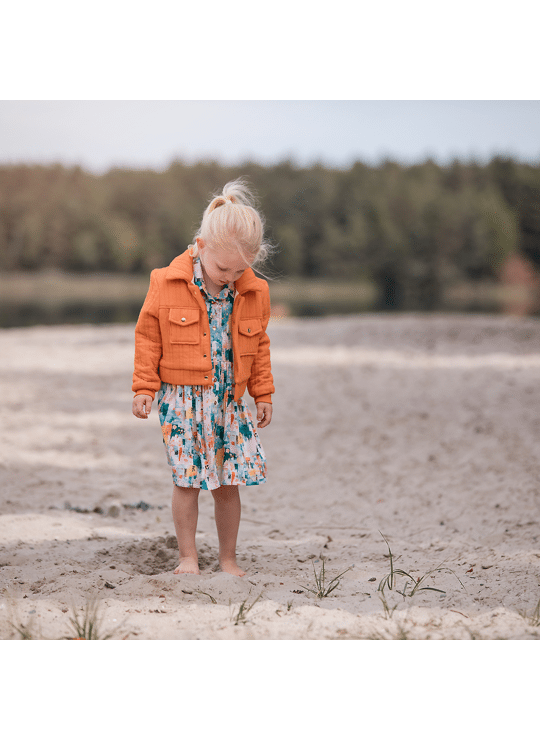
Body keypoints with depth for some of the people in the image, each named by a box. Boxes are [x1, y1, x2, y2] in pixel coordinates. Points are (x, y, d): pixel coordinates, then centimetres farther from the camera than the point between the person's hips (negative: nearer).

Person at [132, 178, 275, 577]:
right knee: (187, 479, -2)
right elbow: (148, 335, 1)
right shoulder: (167, 283, -8)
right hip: (182, 397, -2)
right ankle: (188, 557, 10)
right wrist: (144, 387, -1)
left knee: (230, 481, 2)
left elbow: (259, 345, 13)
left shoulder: (254, 291, 1)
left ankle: (229, 558, 15)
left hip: (229, 398, 2)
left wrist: (263, 394, 13)